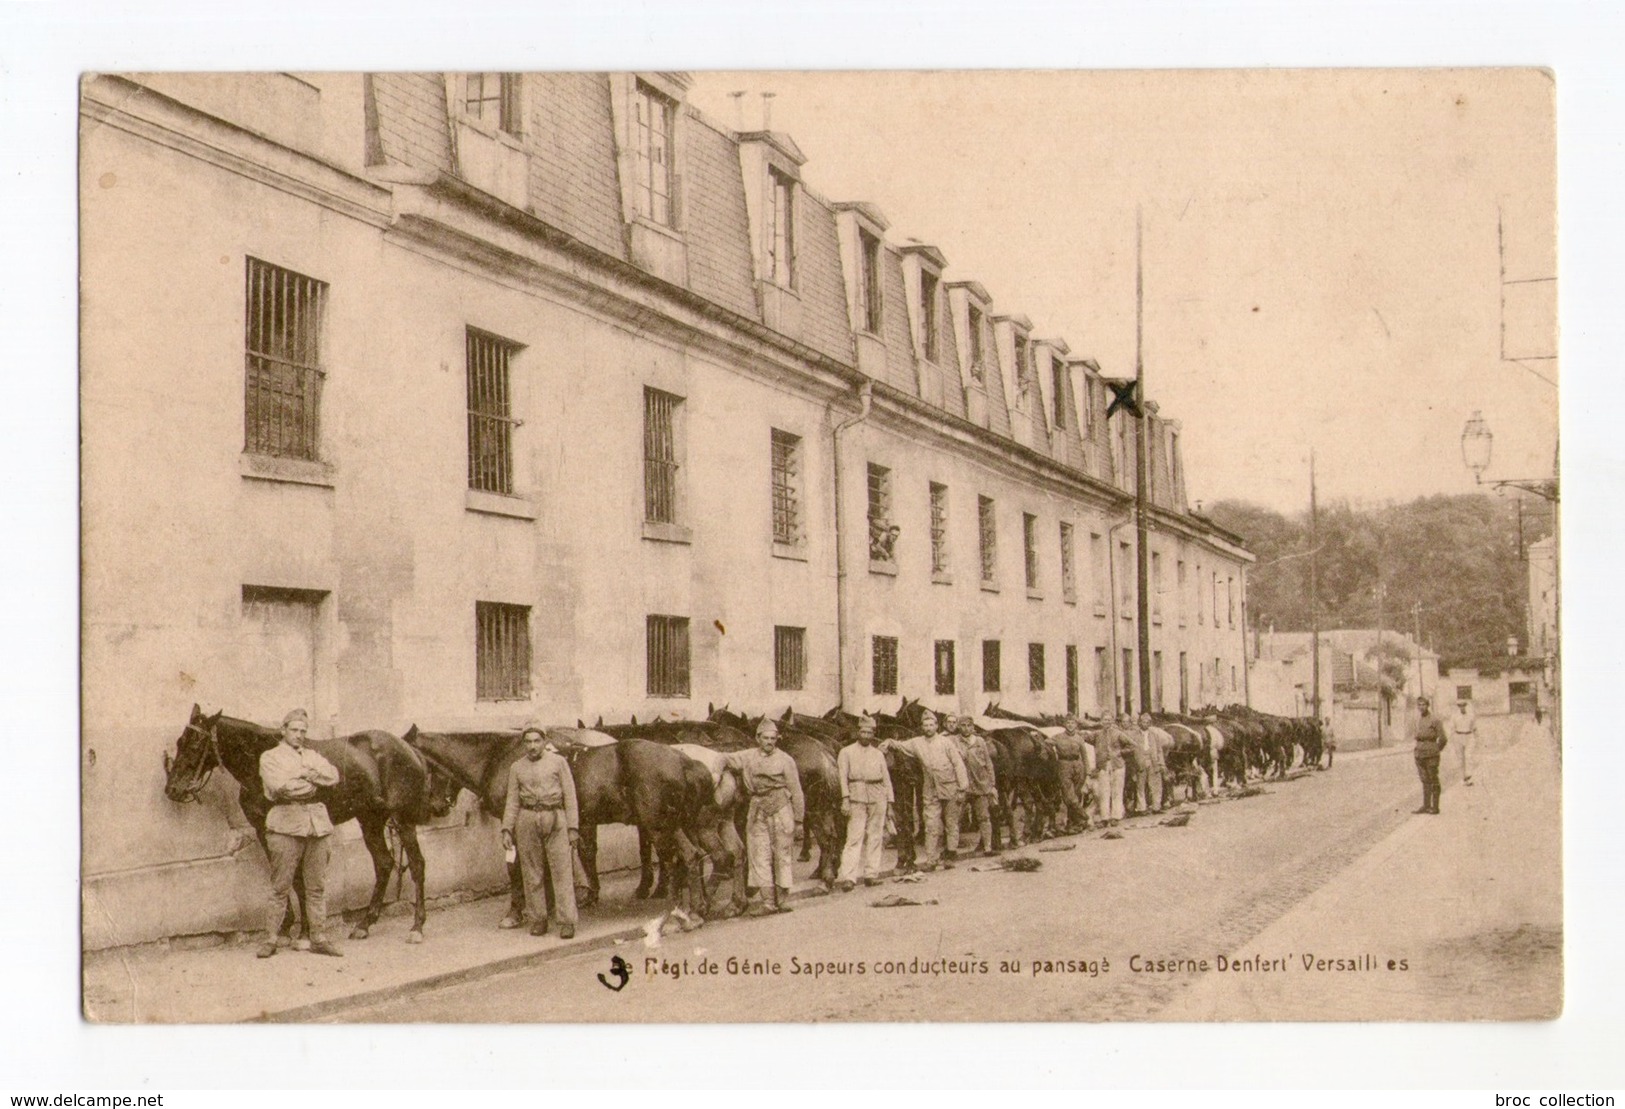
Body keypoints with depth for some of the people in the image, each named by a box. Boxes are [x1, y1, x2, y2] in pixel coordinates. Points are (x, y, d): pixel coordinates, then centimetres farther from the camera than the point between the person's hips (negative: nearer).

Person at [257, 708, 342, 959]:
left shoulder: (312, 757, 21)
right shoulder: (270, 757, 6)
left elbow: (333, 776, 4)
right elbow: (279, 786, -13)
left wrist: (307, 774, -9)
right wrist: (312, 784, -5)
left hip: (317, 824, 5)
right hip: (286, 825, -5)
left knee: (317, 887, 5)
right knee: (280, 887, -4)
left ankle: (319, 938, 9)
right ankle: (270, 940, 2)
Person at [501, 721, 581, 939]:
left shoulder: (558, 762, 3)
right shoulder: (517, 767, 9)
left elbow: (569, 796, 2)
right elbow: (512, 801, 10)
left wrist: (573, 828, -4)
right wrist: (507, 829, -1)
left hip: (555, 819, -2)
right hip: (527, 821, 2)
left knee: (562, 871, -5)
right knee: (532, 874, 5)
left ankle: (567, 921, -3)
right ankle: (538, 919, 15)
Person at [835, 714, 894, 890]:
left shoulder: (878, 754, 16)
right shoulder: (846, 752, 7)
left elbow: (886, 779, 15)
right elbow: (842, 776, -1)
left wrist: (890, 803, 9)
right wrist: (845, 799, -12)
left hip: (877, 798, 3)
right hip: (857, 798, -3)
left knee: (875, 837, 4)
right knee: (854, 838, -9)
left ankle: (871, 874, 12)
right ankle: (848, 877, -13)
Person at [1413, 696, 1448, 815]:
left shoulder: (1434, 720, -8)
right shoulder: (1418, 722, 13)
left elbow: (1442, 738, -7)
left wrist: (1436, 751, 2)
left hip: (1431, 755, -7)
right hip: (1420, 755, 7)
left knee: (1433, 781, -2)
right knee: (1425, 781, 8)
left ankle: (1435, 807, 2)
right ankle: (1426, 806, 10)